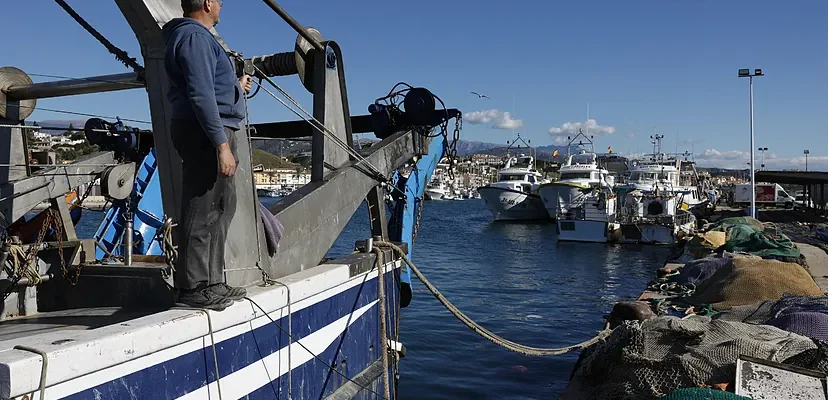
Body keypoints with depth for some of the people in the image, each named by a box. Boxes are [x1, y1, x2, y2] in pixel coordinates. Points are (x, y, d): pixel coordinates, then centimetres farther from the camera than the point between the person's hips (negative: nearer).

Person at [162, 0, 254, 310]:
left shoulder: (196, 35, 23)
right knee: (203, 212, -8)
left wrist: (236, 87, 42)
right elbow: (201, 95, -20)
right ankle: (194, 288, -3)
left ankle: (211, 282, 21)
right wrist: (222, 144, -23)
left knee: (222, 206, 14)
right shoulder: (195, 36, -10)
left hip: (210, 133, 11)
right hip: (206, 133, -11)